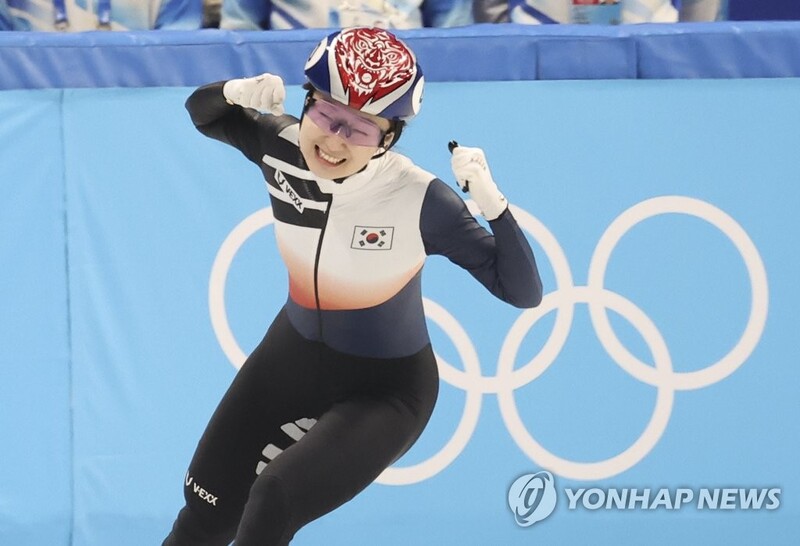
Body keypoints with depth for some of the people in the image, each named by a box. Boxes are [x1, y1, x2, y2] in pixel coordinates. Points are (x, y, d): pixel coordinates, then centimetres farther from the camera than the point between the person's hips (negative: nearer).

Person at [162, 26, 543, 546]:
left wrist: (491, 202, -42)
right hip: (292, 357, 5)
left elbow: (524, 292, -27)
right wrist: (237, 92, -19)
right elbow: (204, 114, 4)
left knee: (274, 499, -24)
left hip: (384, 392, -5)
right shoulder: (283, 148, -17)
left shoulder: (422, 201, -29)